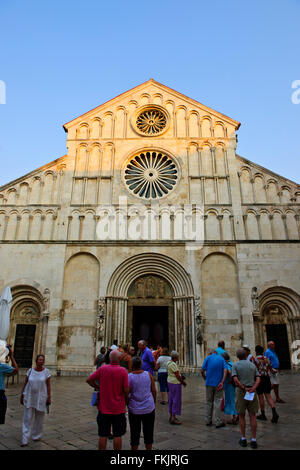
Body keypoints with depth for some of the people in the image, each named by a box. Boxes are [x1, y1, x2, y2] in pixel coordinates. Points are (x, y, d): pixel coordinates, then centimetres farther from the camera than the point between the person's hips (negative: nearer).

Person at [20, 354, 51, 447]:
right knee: (27, 418, -1)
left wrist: (49, 398, -8)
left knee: (39, 418, 11)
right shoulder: (30, 370, -5)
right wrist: (21, 396, 2)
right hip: (29, 398, 1)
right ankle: (25, 440, 7)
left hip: (41, 398, -1)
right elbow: (25, 384, 2)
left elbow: (48, 385, -6)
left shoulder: (46, 371, -9)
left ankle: (37, 435, 32)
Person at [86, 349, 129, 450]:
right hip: (118, 409, -2)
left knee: (103, 435, 14)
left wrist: (98, 387, 9)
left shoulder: (102, 369, -7)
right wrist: (126, 399, 4)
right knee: (117, 435, 12)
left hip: (104, 408, 2)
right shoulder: (123, 371, -14)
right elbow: (126, 389, -15)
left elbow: (89, 380, -3)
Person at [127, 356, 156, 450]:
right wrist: (154, 402, 15)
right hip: (149, 408, 2)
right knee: (148, 432, 17)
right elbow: (154, 390, 0)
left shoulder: (128, 377, -12)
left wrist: (126, 404, 11)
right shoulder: (148, 374, -7)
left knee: (135, 433, 14)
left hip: (134, 409, -1)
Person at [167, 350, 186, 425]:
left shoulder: (169, 363, 9)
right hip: (175, 383, -10)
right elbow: (177, 375, -20)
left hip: (170, 382, 10)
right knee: (176, 400, -3)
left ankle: (171, 416, 22)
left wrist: (181, 379, 10)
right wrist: (183, 382, -7)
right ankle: (173, 418, 2)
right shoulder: (173, 364, -21)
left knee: (171, 399, 15)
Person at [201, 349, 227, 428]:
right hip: (218, 384, 0)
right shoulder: (221, 359, 4)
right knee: (217, 402, 6)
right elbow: (225, 370, -10)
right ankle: (218, 422, 9)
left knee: (209, 402, 13)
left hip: (209, 383, 0)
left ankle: (208, 421, 20)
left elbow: (202, 371, -4)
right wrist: (222, 382, -13)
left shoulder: (208, 358, 1)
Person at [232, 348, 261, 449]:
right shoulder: (252, 365, 7)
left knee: (241, 415, 10)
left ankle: (243, 439, 17)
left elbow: (235, 379, -15)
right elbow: (258, 379, -4)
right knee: (252, 415, 8)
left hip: (241, 391, -2)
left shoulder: (235, 365, -3)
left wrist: (244, 388, -8)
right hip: (252, 393, 2)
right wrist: (252, 389, -13)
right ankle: (253, 440, 9)